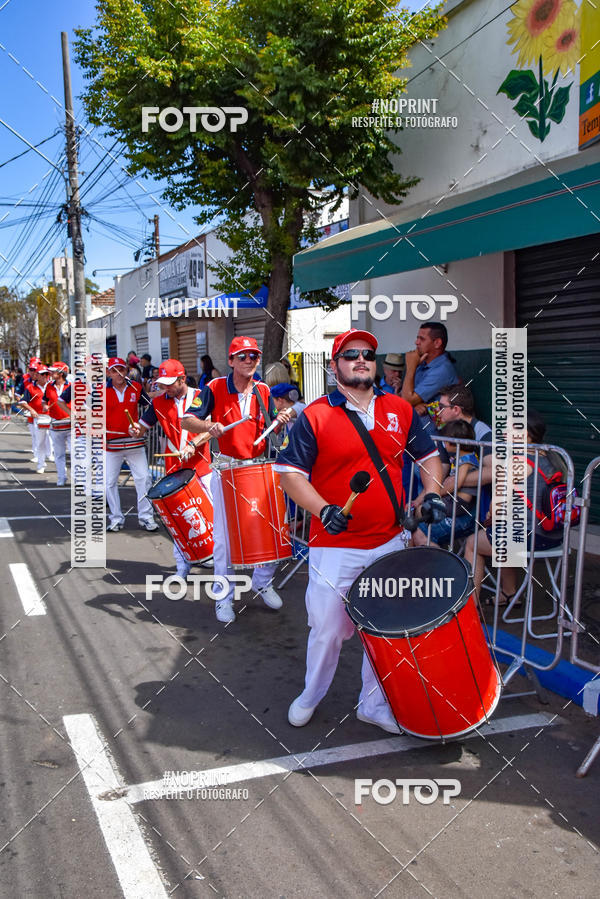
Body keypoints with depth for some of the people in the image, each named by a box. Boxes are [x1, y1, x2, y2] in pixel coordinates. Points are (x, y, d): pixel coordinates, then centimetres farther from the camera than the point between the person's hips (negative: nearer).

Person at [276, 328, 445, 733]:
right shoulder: (315, 416, -7)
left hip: (390, 542, 4)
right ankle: (311, 695, 36)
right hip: (335, 547, -3)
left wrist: (432, 492, -1)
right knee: (328, 629, 9)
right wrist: (323, 509, -23)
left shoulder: (400, 410, 5)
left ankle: (374, 704, 35)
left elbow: (428, 454, 17)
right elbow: (290, 473, -8)